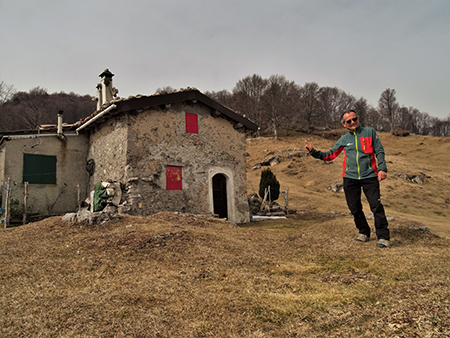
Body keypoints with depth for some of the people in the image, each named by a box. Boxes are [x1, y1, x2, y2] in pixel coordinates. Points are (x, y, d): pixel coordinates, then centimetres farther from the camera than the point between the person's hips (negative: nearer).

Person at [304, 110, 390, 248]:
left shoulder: (369, 131, 7)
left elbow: (379, 151, 5)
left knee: (376, 206, -10)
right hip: (350, 178, 3)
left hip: (369, 176, -3)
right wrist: (313, 151, 5)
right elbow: (330, 155, 17)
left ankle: (383, 237, -2)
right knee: (355, 208, 6)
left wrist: (382, 168, -8)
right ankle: (364, 232, 26)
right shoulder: (344, 139, 13)